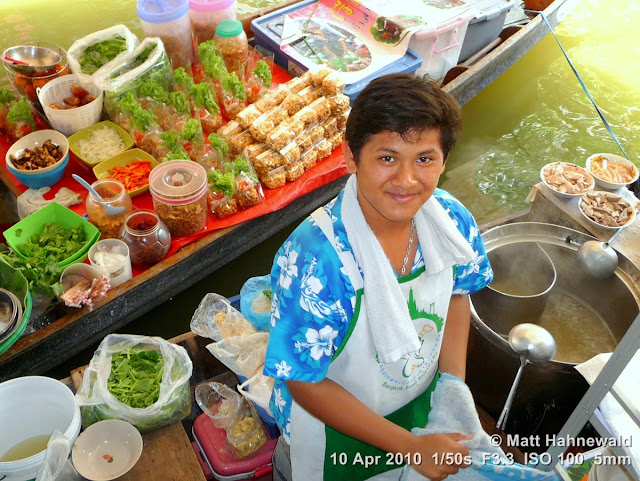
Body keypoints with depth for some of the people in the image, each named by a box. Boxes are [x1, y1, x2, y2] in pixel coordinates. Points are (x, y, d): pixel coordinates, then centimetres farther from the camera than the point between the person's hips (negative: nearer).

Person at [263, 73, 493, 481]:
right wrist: (411, 447, -23)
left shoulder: (453, 221, -20)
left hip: (421, 401, 5)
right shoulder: (315, 261, -37)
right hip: (335, 428, -5)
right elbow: (306, 384, -26)